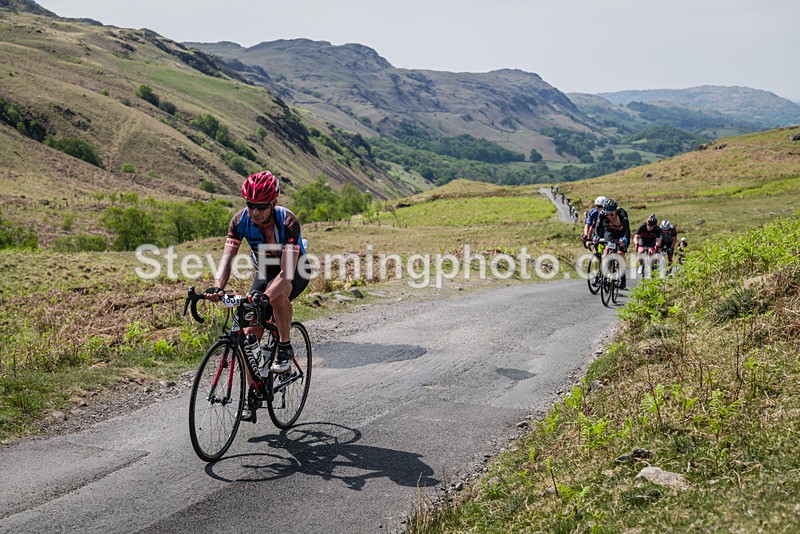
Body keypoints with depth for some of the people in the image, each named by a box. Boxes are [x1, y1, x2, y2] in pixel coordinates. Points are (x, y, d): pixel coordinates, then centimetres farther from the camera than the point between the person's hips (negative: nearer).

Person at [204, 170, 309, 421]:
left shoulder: (288, 222, -34)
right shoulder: (241, 219, -22)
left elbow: (286, 272, -42)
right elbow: (228, 256, -30)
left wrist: (265, 296, -60)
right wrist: (218, 287, -50)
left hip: (296, 273, -4)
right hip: (264, 272, 4)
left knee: (278, 291, -40)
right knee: (250, 333, -8)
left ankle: (285, 348, -17)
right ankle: (252, 396, 4)